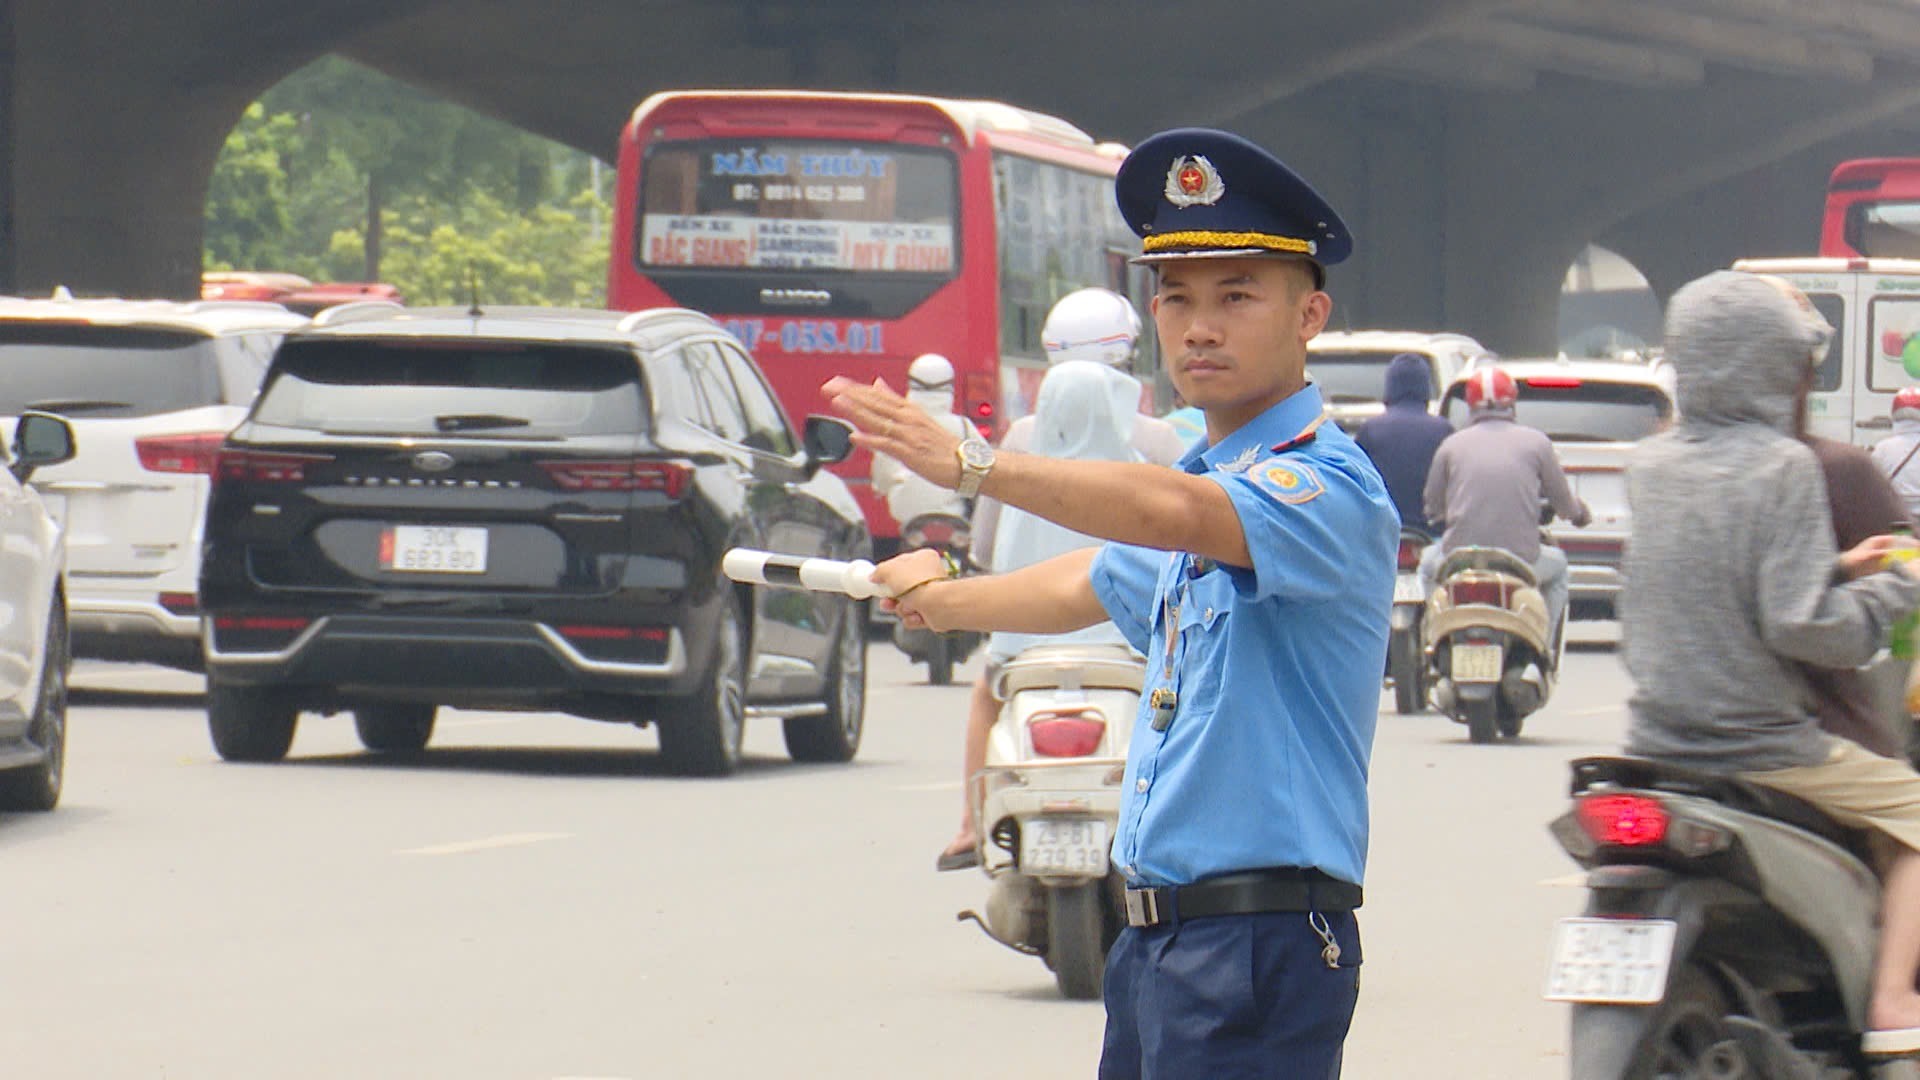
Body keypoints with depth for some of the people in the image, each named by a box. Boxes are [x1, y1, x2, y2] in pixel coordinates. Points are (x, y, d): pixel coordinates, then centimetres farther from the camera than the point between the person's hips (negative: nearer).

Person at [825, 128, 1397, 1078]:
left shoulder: (1329, 485, -12)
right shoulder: (1209, 473, 19)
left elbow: (1176, 513, -32)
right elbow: (1090, 586, 39)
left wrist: (969, 464, -40)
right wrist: (938, 598, 55)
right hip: (1154, 936, 9)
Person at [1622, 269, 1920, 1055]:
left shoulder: (1651, 465, 6)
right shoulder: (1781, 467, -15)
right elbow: (1799, 626, -21)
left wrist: (1836, 570, 15)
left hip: (1657, 741, 7)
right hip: (1758, 746, -7)